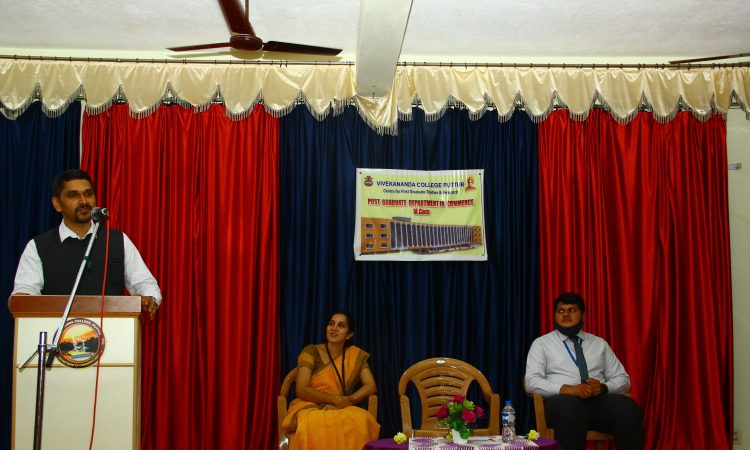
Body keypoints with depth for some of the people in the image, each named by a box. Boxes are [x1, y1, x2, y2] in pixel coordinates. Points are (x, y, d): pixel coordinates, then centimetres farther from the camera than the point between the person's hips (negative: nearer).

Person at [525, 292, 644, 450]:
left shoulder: (600, 343, 22)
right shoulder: (541, 343, 12)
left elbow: (623, 380, 17)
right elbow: (532, 382, -1)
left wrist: (603, 387, -6)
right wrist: (567, 389, -17)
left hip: (599, 399, 3)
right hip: (562, 400, -3)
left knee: (628, 407, -31)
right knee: (571, 407, -41)